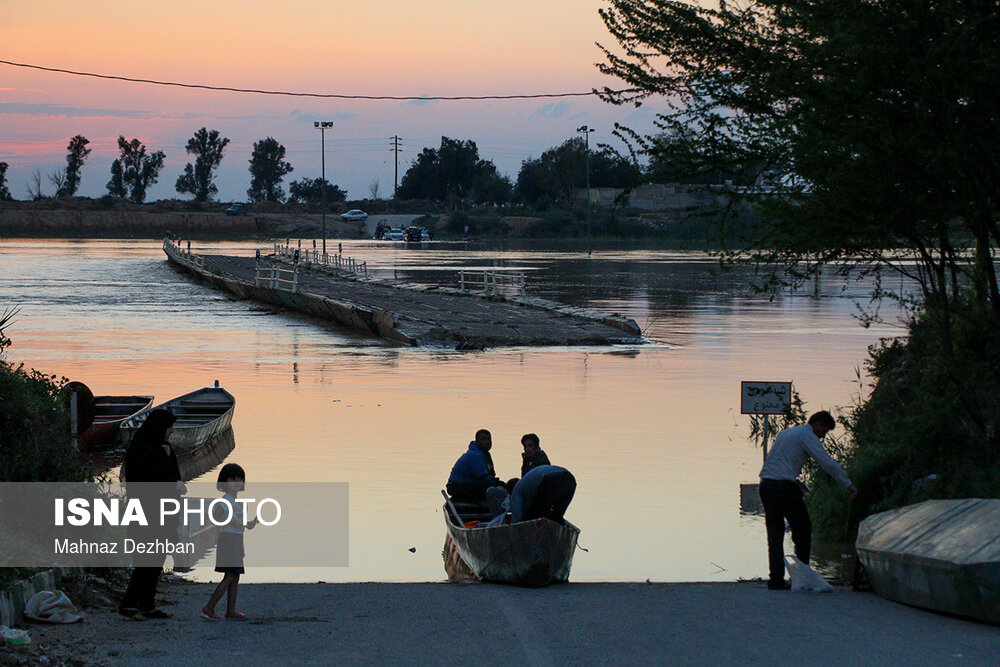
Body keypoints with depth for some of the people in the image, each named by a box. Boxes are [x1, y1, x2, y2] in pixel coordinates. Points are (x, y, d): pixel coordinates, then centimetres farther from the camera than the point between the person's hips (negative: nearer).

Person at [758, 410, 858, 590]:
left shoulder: (785, 433, 25)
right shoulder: (807, 435, -1)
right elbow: (828, 463, -9)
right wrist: (848, 485, -7)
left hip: (766, 485, 8)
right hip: (785, 486, -8)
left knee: (775, 534, 8)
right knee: (802, 530, 4)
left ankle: (776, 579, 4)